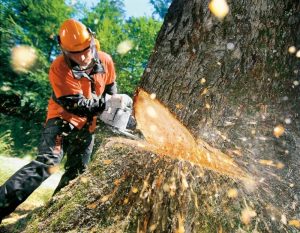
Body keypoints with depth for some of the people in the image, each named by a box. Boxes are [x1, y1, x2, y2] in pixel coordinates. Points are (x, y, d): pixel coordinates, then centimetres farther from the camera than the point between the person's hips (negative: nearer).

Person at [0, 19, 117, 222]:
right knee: (46, 162, -26)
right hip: (63, 118, -5)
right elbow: (76, 104, -27)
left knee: (76, 172, 9)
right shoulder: (59, 68, -23)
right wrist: (105, 104, -22)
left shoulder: (105, 61, -8)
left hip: (86, 125, 5)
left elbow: (111, 88, 9)